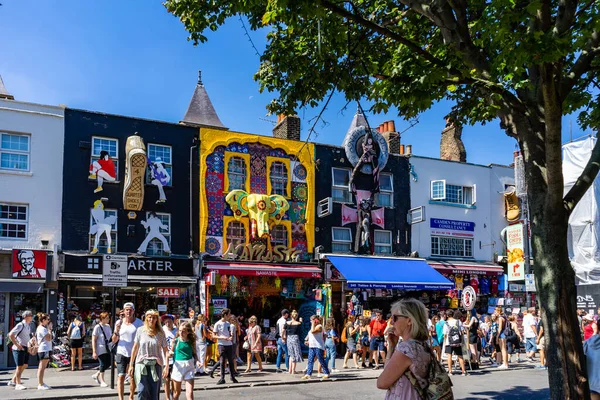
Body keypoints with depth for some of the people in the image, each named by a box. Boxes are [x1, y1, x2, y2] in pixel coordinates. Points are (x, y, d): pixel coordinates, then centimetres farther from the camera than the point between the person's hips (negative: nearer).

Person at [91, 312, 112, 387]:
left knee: (108, 363, 6)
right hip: (100, 350, -7)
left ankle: (96, 375, 26)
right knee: (103, 364, -3)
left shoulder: (108, 326, 9)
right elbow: (93, 340, -11)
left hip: (107, 349, 7)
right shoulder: (97, 327, -11)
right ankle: (102, 381, 11)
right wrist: (94, 352, -15)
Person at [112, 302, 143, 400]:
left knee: (133, 377, 9)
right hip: (122, 353, 1)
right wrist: (116, 331, -14)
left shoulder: (139, 323, -4)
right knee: (121, 376, -9)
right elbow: (114, 341, 6)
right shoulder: (119, 322, 2)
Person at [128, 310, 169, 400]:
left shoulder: (161, 333, 2)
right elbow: (135, 348, 7)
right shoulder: (140, 330, 2)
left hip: (156, 365, 1)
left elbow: (165, 350, 2)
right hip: (141, 364, -1)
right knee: (142, 391, -10)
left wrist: (166, 366, -6)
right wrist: (131, 365, 7)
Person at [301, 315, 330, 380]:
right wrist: (307, 340, 14)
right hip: (311, 346, 9)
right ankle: (308, 374, 1)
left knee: (321, 360, -3)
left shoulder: (319, 326, -9)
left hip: (318, 347, -9)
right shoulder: (313, 327, 20)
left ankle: (327, 373, 6)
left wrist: (313, 324, -15)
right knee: (310, 361, 2)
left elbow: (313, 331, -24)